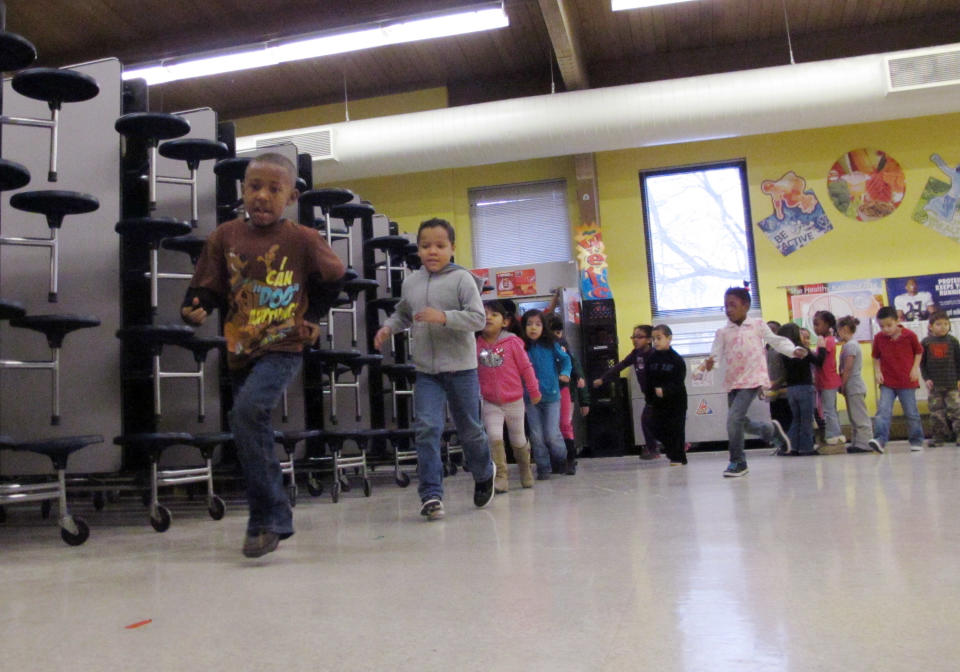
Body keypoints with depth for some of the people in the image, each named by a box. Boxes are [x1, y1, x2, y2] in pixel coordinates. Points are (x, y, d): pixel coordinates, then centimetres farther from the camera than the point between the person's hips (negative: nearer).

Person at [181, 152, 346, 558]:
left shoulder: (302, 240, -3)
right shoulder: (225, 237, 3)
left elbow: (332, 280, 12)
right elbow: (207, 287, 4)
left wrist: (312, 316, 7)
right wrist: (194, 309, -16)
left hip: (283, 347, -5)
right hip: (240, 350, 5)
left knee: (246, 412, -28)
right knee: (254, 433, 14)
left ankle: (267, 519, -19)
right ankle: (273, 519, 33)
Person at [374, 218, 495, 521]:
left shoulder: (462, 278, -8)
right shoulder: (411, 282, 6)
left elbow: (478, 318, -15)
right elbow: (402, 314, 23)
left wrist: (443, 317, -25)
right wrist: (388, 327, 4)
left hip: (460, 367, -3)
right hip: (425, 370, 3)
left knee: (469, 428, 12)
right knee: (426, 428, -10)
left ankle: (484, 474, 40)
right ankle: (431, 495, -5)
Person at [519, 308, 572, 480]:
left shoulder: (551, 345, -3)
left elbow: (565, 358, 7)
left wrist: (565, 372, -10)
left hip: (551, 396, -1)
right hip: (531, 398, 1)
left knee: (552, 435, -4)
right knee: (537, 436, 4)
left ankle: (561, 460, 24)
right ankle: (543, 468, 19)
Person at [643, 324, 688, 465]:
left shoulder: (677, 360, -12)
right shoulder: (651, 359, 2)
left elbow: (678, 383, -17)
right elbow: (648, 380, 5)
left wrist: (665, 390, -31)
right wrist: (648, 397, 0)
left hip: (675, 400, -5)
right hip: (658, 401, 5)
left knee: (676, 428, 0)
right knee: (659, 429, 7)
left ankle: (678, 457, 12)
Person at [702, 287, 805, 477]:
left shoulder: (758, 324, 4)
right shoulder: (722, 332, 6)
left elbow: (776, 341, 7)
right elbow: (716, 352, -3)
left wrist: (794, 350, -9)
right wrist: (710, 362, -26)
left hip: (752, 379, -4)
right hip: (732, 382, 4)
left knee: (734, 418, -17)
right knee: (741, 422, 12)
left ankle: (738, 462, -3)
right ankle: (771, 429, 40)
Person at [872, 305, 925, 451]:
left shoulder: (910, 335, -7)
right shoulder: (878, 338, -3)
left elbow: (918, 352, 7)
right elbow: (876, 357, 10)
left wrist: (915, 368, -4)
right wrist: (877, 371, -4)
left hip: (907, 381, -1)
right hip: (887, 382, 1)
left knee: (912, 413, 6)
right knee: (883, 411, -11)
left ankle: (916, 441, 19)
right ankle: (880, 439, -15)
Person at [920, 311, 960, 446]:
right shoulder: (926, 342, 2)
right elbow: (922, 363, 5)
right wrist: (926, 378, -3)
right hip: (934, 384, 1)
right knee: (936, 411, 4)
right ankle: (940, 436, 12)